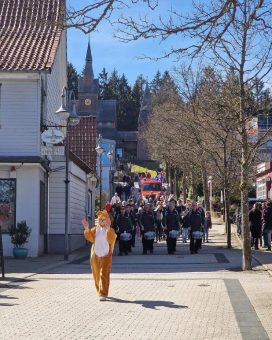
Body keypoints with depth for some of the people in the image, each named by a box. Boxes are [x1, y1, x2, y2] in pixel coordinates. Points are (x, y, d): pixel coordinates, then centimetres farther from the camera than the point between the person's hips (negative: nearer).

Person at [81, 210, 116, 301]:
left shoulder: (110, 230, -2)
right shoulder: (95, 229, 9)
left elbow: (111, 239, -22)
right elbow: (90, 237, -4)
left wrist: (108, 229, -35)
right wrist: (86, 228, -18)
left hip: (106, 255, -4)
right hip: (95, 255, 4)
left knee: (104, 275, -11)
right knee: (97, 275, 11)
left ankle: (103, 294, -12)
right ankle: (99, 292, 26)